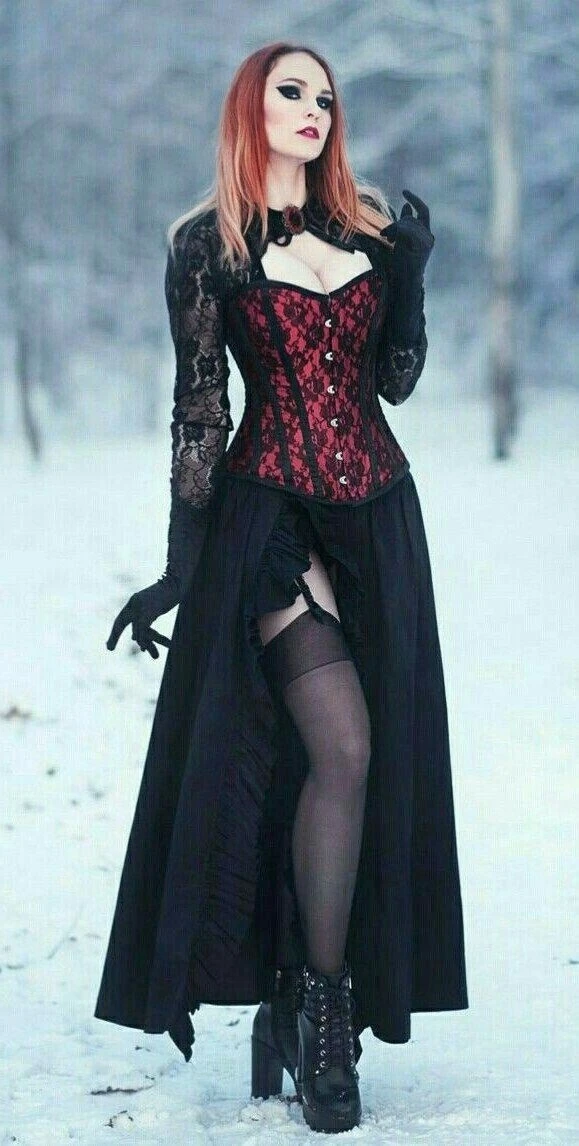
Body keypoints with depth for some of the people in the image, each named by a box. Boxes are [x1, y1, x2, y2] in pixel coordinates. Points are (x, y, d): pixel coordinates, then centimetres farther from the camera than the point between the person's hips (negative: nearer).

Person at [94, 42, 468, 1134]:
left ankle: (292, 1003, 9)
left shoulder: (370, 227, 13)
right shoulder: (208, 243, 2)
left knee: (382, 755, 0)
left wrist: (410, 269, -1)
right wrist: (183, 559, -3)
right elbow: (197, 405, 0)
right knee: (342, 746, -17)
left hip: (376, 511, 5)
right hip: (269, 508, -5)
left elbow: (397, 378, 12)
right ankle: (323, 1007, -6)